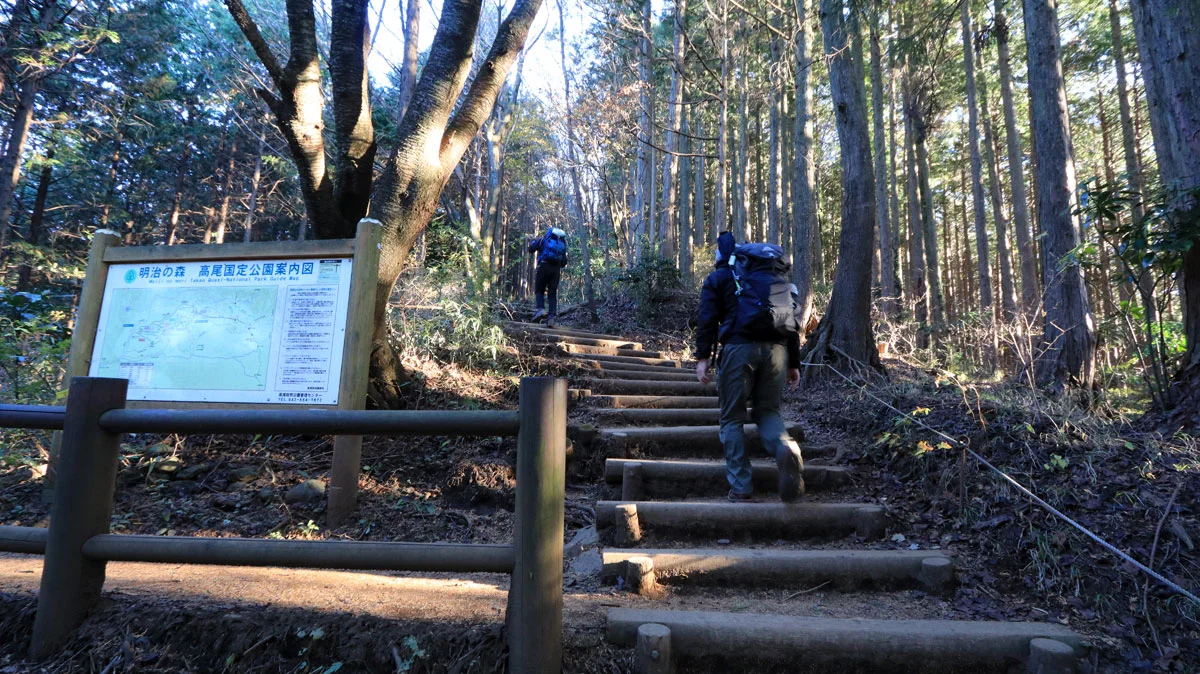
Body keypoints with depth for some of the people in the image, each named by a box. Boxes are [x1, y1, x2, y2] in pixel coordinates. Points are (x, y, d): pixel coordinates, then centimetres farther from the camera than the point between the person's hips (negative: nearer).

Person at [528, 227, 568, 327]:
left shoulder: (544, 238, 13)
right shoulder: (563, 243, 24)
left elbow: (531, 249, 6)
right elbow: (564, 262, 20)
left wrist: (532, 241, 25)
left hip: (544, 266, -3)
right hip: (557, 269, 3)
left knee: (539, 290, 8)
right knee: (553, 293, 4)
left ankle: (541, 309, -16)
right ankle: (551, 316, -8)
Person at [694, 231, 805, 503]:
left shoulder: (719, 277, 15)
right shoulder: (778, 278, 26)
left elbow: (707, 319, 0)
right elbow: (792, 320, 20)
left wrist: (702, 357, -3)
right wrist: (794, 364, 22)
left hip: (739, 347, -3)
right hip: (776, 349, 4)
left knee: (732, 418, 7)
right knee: (767, 411, 16)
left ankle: (741, 487, 2)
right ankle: (786, 448, -16)